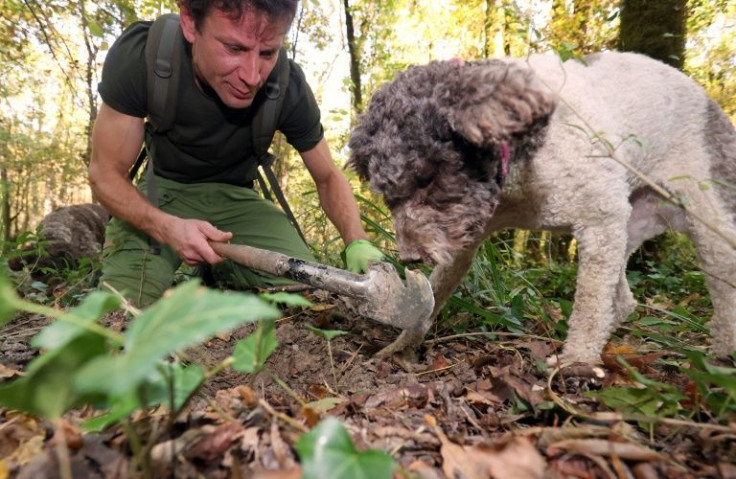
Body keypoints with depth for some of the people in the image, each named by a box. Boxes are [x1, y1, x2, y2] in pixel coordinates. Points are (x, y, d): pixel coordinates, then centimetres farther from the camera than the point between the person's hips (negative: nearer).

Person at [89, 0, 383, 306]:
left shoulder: (289, 88, -22)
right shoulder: (138, 55, -24)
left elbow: (327, 176, -9)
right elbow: (105, 173, -16)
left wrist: (357, 242, -28)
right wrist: (168, 228, -36)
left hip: (235, 200, 1)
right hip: (163, 195, 0)